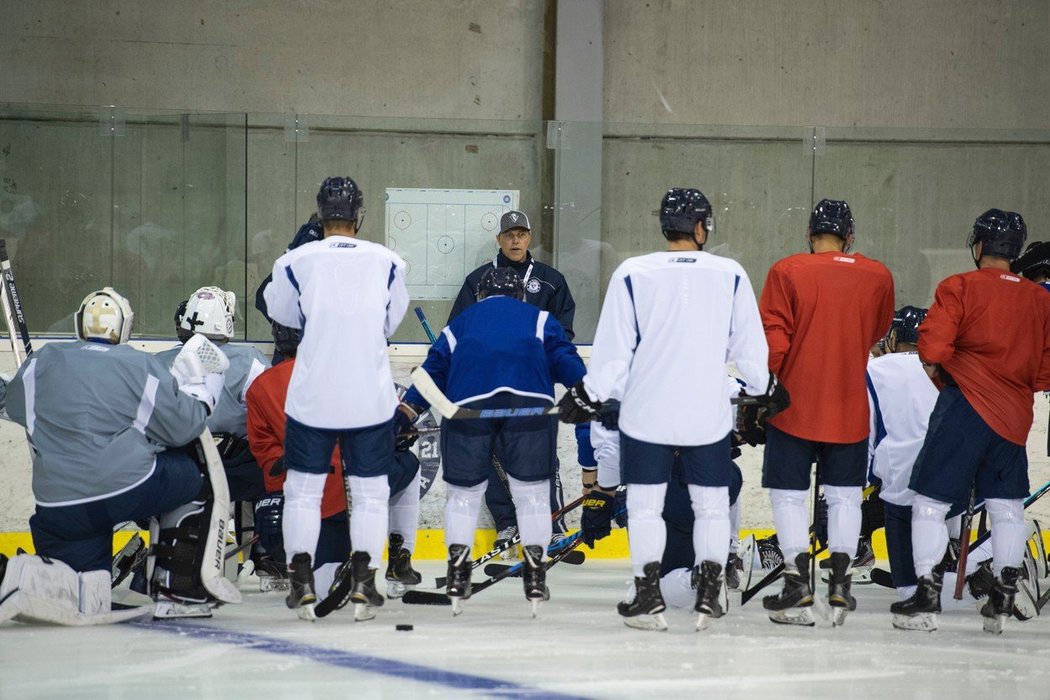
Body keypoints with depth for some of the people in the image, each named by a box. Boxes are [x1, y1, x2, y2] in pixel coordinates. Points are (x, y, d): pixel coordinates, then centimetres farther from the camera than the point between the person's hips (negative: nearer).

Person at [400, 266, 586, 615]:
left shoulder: (459, 324, 33)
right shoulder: (538, 318, 30)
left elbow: (433, 371, 23)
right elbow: (562, 357, 13)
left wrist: (403, 416, 21)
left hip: (468, 402, 1)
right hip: (529, 401, -1)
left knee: (464, 492, 14)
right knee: (532, 491, 9)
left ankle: (457, 574, 8)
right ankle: (534, 577, 4)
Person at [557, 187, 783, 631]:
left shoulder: (632, 274, -6)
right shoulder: (730, 275, -3)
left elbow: (613, 349, -5)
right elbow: (748, 346, 5)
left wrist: (588, 395, 8)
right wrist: (766, 389, 22)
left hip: (647, 411, -1)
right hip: (708, 413, 1)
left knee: (645, 504, 8)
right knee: (711, 505, 12)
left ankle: (648, 596, 4)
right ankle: (708, 595, 10)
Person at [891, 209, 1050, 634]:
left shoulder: (960, 287, -7)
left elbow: (933, 348, -14)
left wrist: (939, 370, 7)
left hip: (966, 406, -5)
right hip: (1015, 416, 5)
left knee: (930, 501, 1)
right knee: (1007, 506, 13)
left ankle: (927, 594, -4)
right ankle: (1003, 599, 14)